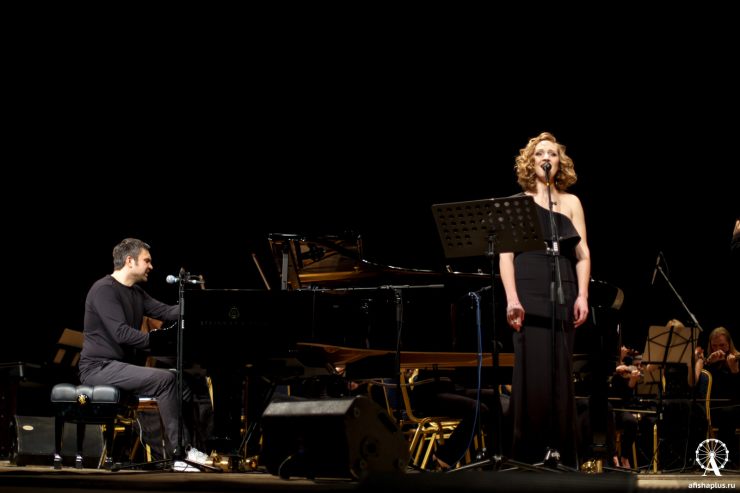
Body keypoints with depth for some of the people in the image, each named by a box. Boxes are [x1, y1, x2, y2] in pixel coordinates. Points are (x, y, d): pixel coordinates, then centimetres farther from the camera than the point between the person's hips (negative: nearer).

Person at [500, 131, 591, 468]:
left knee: (561, 374, -1)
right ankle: (529, 451, -2)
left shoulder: (570, 203, 15)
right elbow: (506, 253, 1)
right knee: (531, 372, -8)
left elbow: (582, 254, 8)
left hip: (562, 296, 2)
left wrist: (582, 296, -5)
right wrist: (511, 298, -11)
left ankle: (560, 451, 4)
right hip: (529, 296, -2)